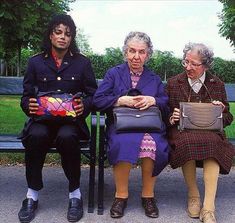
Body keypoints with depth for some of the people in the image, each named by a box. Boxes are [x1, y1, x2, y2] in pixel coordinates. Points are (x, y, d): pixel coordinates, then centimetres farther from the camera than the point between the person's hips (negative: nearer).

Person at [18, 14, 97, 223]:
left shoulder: (82, 62, 9)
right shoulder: (35, 62, 11)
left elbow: (93, 95, 7)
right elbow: (26, 96, 9)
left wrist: (84, 105, -15)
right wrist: (29, 105, -15)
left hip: (71, 120, -1)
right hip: (42, 118, 1)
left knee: (66, 136, -37)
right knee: (37, 135, -35)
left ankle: (75, 193, -14)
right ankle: (32, 194, -14)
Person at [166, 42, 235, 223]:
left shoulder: (217, 84, 14)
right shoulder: (173, 83, 12)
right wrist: (172, 118, -10)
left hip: (210, 132, 1)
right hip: (182, 131, 0)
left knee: (212, 142, -36)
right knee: (187, 142, -37)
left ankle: (208, 208, -32)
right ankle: (193, 194, -13)